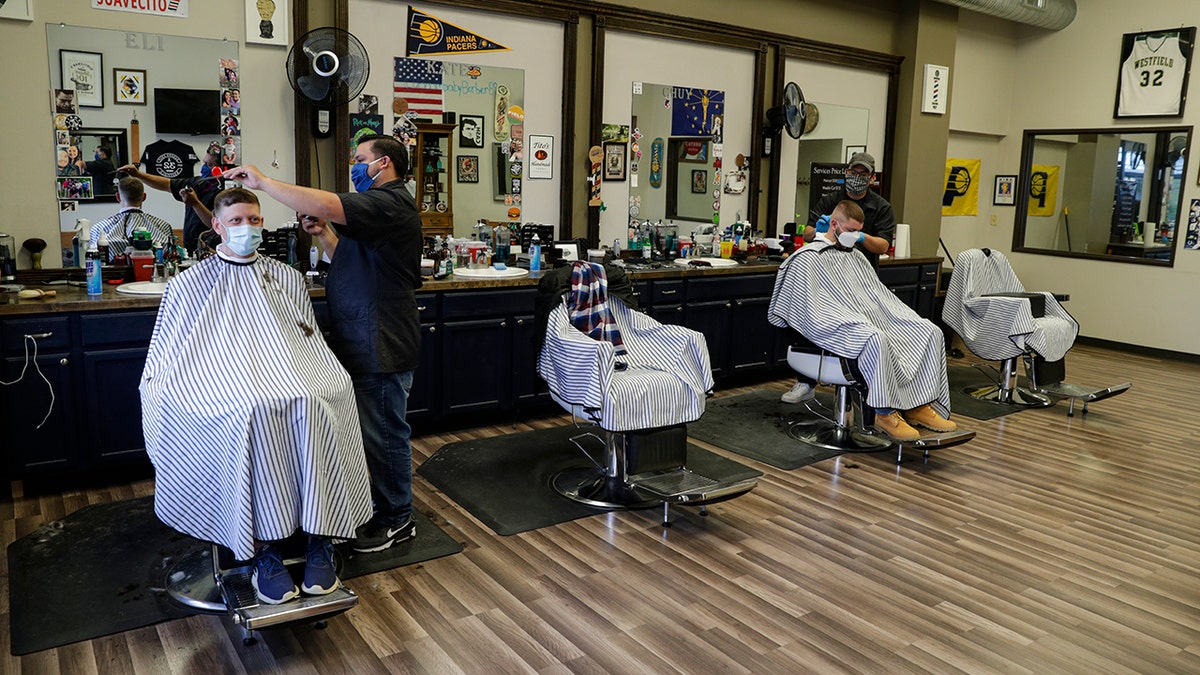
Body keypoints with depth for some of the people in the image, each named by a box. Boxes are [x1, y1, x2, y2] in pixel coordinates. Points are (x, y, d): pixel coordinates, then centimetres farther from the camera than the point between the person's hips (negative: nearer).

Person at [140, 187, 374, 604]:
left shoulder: (286, 279, 22)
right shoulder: (190, 285, 16)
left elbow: (313, 344, 17)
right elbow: (163, 365, 12)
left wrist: (327, 380, -1)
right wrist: (156, 394, -6)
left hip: (291, 379, 2)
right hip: (221, 388, -1)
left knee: (313, 406, -35)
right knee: (253, 411, -37)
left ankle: (320, 539, -31)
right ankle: (263, 551, -32)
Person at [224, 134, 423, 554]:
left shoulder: (390, 203, -15)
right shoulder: (380, 204, 20)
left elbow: (324, 205, -28)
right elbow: (350, 260, 24)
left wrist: (262, 181, -18)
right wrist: (323, 236, 7)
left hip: (381, 346, -11)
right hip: (363, 342, 11)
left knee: (385, 433, 0)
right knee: (375, 430, 17)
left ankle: (397, 520, 13)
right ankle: (385, 504, 30)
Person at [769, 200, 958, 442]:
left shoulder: (856, 256, 26)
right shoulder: (808, 258, 1)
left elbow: (880, 293, 25)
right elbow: (812, 309, -10)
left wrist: (908, 319, 9)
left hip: (877, 319, 8)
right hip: (841, 327, -8)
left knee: (930, 331, -10)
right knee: (876, 339, -39)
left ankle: (919, 406, -13)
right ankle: (885, 414, -29)